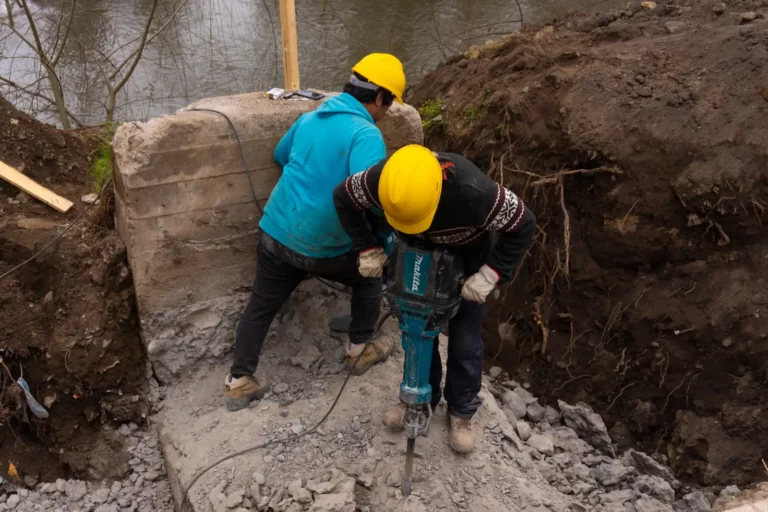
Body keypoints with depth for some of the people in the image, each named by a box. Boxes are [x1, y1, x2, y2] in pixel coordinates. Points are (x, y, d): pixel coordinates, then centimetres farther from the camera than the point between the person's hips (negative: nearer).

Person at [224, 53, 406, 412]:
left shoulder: (310, 118, 7)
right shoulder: (366, 135, -17)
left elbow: (280, 156, 25)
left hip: (275, 233, 6)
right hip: (322, 248, -6)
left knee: (261, 306, 17)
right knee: (370, 276, 21)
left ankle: (239, 381, 22)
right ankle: (360, 350, 34)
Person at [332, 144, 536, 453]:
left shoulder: (472, 191, -45)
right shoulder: (382, 179, -35)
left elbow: (524, 226, -30)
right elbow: (343, 198, -14)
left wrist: (490, 275, -33)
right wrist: (367, 249, -18)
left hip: (469, 257, -3)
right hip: (419, 255, 3)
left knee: (464, 340, 5)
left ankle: (461, 411, 28)